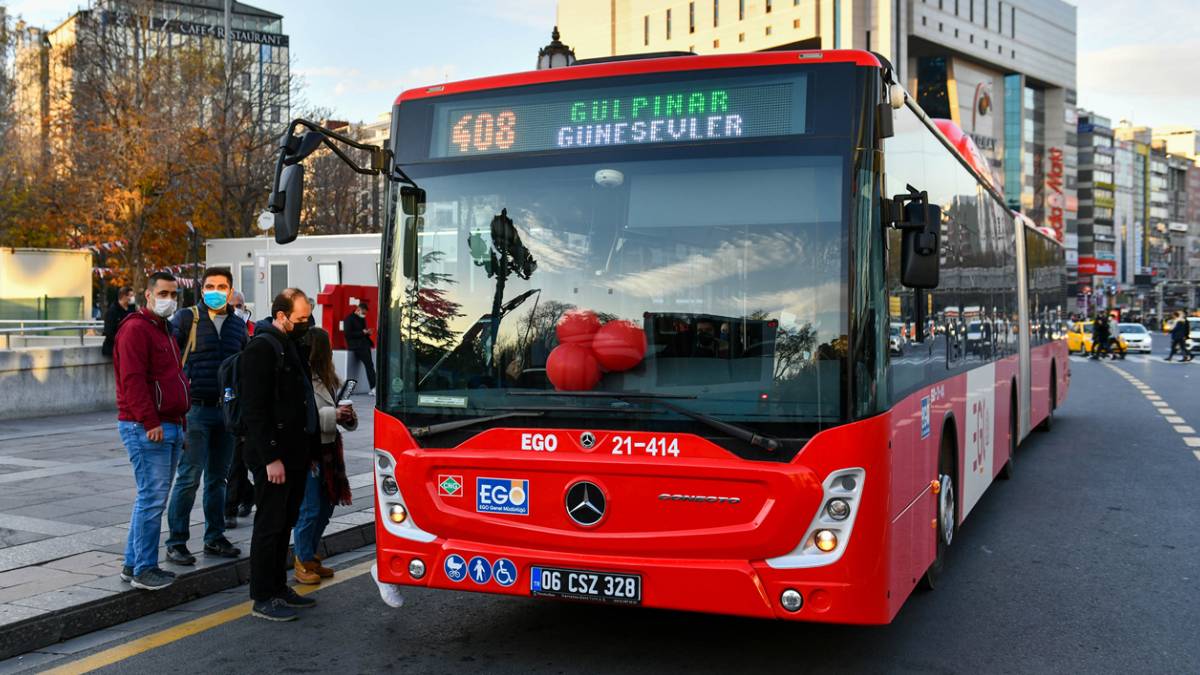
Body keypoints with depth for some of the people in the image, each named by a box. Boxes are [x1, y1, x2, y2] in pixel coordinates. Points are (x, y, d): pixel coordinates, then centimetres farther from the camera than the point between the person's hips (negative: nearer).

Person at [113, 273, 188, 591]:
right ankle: (143, 569, -2)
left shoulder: (163, 330, 21)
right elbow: (132, 380, -19)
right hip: (146, 429, -10)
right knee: (152, 498, -9)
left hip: (169, 427, 10)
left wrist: (179, 421, 22)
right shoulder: (136, 329, -10)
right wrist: (150, 422, -22)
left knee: (153, 497, 13)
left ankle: (133, 564, 20)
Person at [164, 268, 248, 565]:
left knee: (218, 477, 13)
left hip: (227, 409, 5)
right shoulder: (186, 318, -3)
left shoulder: (238, 324, 13)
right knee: (189, 477, -6)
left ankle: (215, 538, 22)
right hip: (196, 408, -5)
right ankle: (176, 542, 3)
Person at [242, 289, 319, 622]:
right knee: (270, 525, -1)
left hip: (295, 453, 9)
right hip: (273, 456, -9)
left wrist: (307, 451, 17)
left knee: (285, 523, 16)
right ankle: (263, 598, 8)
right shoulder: (262, 348, -14)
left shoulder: (294, 345, 15)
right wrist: (271, 457, -21)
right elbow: (255, 409, -19)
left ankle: (279, 588, 26)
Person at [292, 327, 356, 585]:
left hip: (327, 452, 9)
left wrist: (347, 415, -1)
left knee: (326, 506, 15)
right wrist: (333, 415, -23)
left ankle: (310, 557, 28)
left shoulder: (327, 378, 13)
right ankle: (303, 563, 11)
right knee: (310, 509, -3)